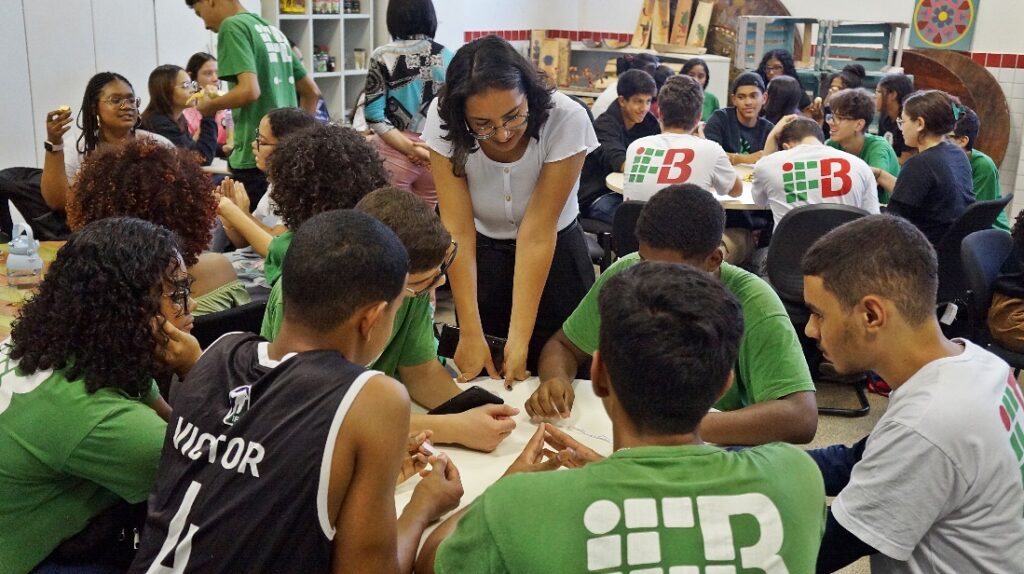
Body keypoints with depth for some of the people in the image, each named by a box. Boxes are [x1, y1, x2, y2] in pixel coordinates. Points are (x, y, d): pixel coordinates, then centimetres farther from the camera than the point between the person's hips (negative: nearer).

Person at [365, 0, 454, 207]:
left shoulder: (382, 57, -5)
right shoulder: (446, 56, 2)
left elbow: (374, 116, -11)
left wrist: (411, 149, -12)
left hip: (395, 149, -3)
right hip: (437, 151, 3)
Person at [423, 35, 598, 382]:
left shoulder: (567, 120, -28)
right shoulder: (443, 120, -23)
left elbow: (537, 233, -28)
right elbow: (458, 231, -25)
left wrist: (520, 339, -30)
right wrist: (471, 333, -28)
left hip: (555, 254, -1)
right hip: (482, 257, 1)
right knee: (480, 377, 10)